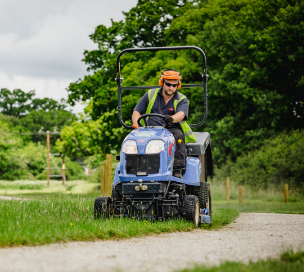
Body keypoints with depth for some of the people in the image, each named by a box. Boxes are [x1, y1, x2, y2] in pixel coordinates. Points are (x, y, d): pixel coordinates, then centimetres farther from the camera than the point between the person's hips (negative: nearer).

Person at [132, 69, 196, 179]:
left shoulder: (182, 100, 7)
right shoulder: (150, 95, 14)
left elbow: (181, 115, -15)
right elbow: (136, 112, 11)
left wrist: (171, 119, -40)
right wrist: (137, 127, -10)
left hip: (172, 129, -1)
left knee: (178, 136, -35)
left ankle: (178, 171, -40)